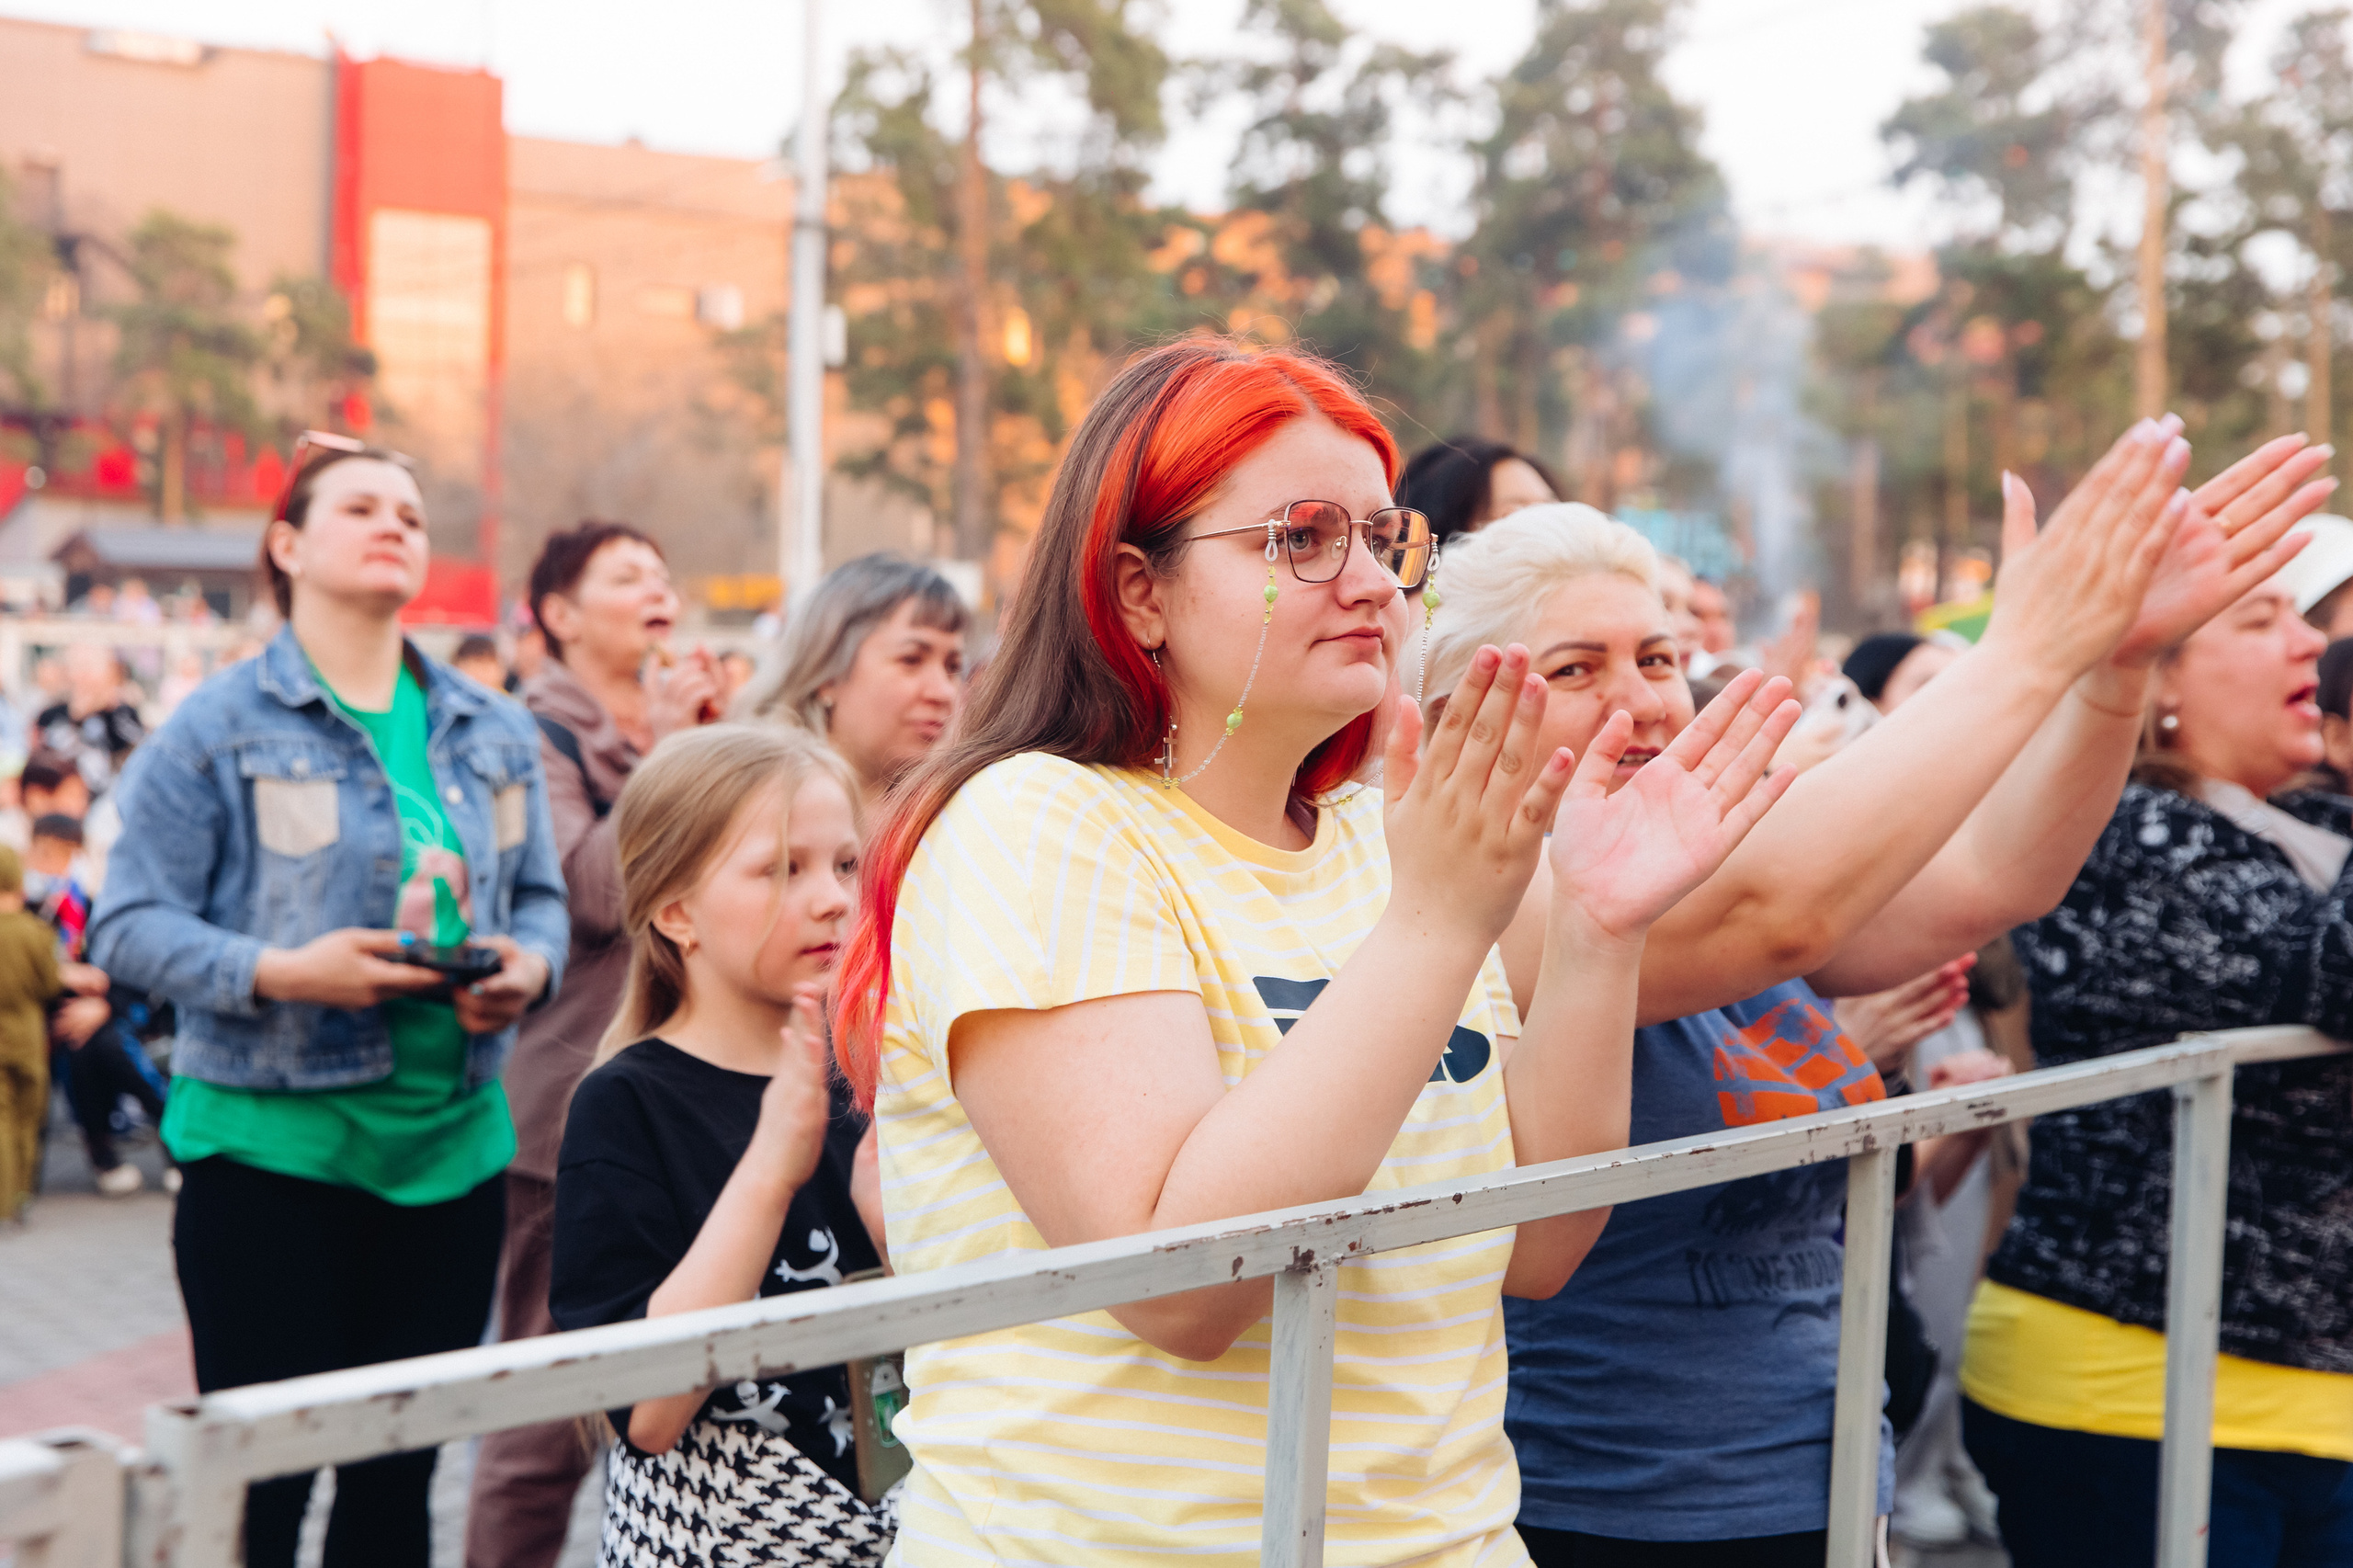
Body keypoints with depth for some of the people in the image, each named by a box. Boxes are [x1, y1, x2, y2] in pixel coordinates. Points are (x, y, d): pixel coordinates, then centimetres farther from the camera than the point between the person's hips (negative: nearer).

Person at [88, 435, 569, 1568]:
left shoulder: (495, 735, 11)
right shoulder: (218, 728, -4)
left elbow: (540, 897, 16)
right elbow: (129, 924, -7)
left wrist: (528, 966, -6)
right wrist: (278, 973, -22)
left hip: (451, 1144, 5)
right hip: (268, 1145, -4)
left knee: (400, 1472, 13)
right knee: (260, 1476, 1)